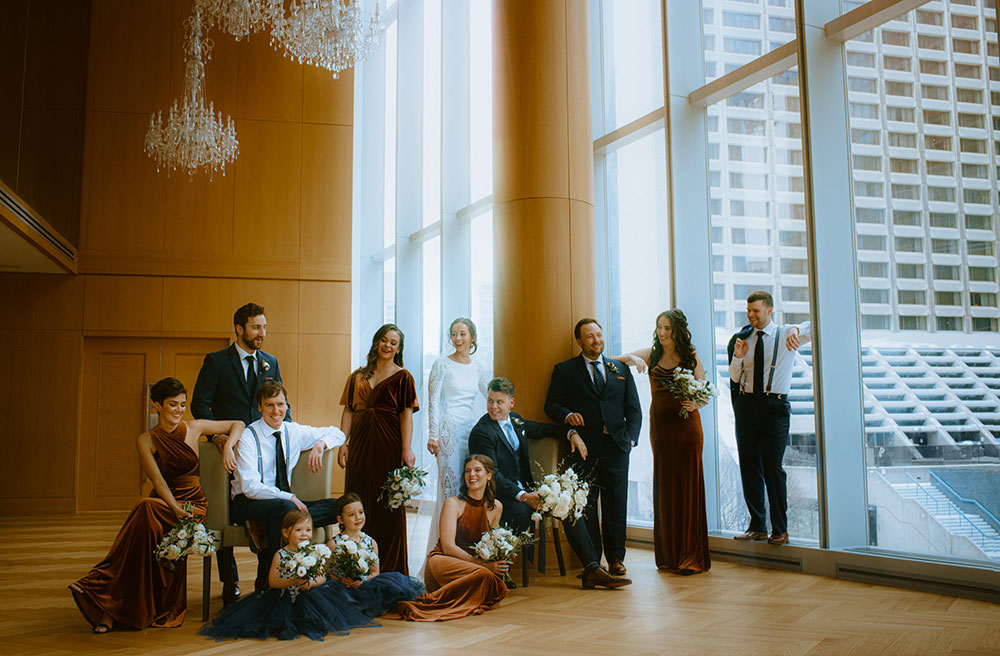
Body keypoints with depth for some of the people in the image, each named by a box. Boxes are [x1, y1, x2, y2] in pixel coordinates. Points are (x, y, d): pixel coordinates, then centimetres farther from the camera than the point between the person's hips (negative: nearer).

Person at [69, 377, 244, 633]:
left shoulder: (194, 428, 5)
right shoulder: (146, 441, 3)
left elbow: (237, 424, 13)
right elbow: (158, 480, -9)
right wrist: (175, 508, -25)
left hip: (194, 505, -1)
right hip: (163, 502, 1)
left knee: (148, 509, -32)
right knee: (147, 510, -36)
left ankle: (102, 582, -28)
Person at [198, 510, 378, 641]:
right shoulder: (280, 555, -3)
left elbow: (322, 577, 2)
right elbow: (272, 581, -7)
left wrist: (311, 583, -18)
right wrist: (293, 582, -20)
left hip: (310, 595, 2)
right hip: (285, 596, -2)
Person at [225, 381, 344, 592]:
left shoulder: (293, 432, 6)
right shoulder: (248, 438, -10)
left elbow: (337, 434, 15)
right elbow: (250, 487, -19)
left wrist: (320, 444, -7)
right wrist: (289, 497, -27)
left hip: (284, 503, 6)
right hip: (246, 504, -6)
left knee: (336, 506, -17)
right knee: (285, 507, -39)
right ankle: (265, 583, -26)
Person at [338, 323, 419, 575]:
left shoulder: (402, 377, 2)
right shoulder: (358, 377, 14)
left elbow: (406, 414, -6)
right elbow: (348, 411, 11)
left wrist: (406, 448, -15)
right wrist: (343, 444, 0)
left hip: (388, 445, -4)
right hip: (360, 444, 4)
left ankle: (390, 569, 8)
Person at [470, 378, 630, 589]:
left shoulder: (515, 421, 11)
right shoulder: (481, 433, -12)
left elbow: (544, 429, 30)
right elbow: (493, 476, -18)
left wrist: (572, 433, 13)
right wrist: (522, 496, -29)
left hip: (525, 490, 7)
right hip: (500, 495, -7)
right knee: (522, 513, -38)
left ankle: (593, 569, -13)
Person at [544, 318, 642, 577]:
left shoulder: (621, 370, 17)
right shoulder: (565, 370, 10)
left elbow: (634, 409, 15)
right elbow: (551, 404, 9)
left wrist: (630, 437, 0)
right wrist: (567, 415, -12)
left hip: (616, 447, 2)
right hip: (583, 447, -2)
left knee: (616, 506, 3)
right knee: (586, 507, -1)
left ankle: (615, 558, 15)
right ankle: (592, 561, 7)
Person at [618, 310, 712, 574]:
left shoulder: (692, 357, 2)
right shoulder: (652, 354, 5)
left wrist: (695, 404, -17)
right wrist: (633, 358, -19)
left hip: (687, 424, -2)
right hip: (660, 425, 2)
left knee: (688, 486, -3)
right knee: (664, 487, 5)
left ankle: (691, 557, 3)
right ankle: (669, 555, 16)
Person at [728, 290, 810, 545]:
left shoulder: (785, 335, 1)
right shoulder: (746, 339, 13)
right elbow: (734, 377, 13)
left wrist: (797, 330, -31)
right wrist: (737, 357, -5)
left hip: (774, 405, -5)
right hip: (746, 404, 5)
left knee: (772, 467, -5)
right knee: (749, 467, 6)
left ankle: (780, 529, 6)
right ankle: (757, 526, 17)